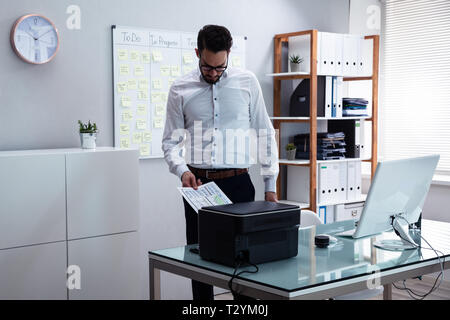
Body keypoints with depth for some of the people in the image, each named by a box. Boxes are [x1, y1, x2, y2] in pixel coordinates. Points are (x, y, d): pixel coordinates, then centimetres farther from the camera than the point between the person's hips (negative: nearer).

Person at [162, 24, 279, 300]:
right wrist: (181, 170, -13)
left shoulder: (247, 82, 3)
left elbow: (265, 133, 6)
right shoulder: (180, 89, 4)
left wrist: (271, 184, 3)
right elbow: (171, 140, 7)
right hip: (198, 183, 1)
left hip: (237, 182, -1)